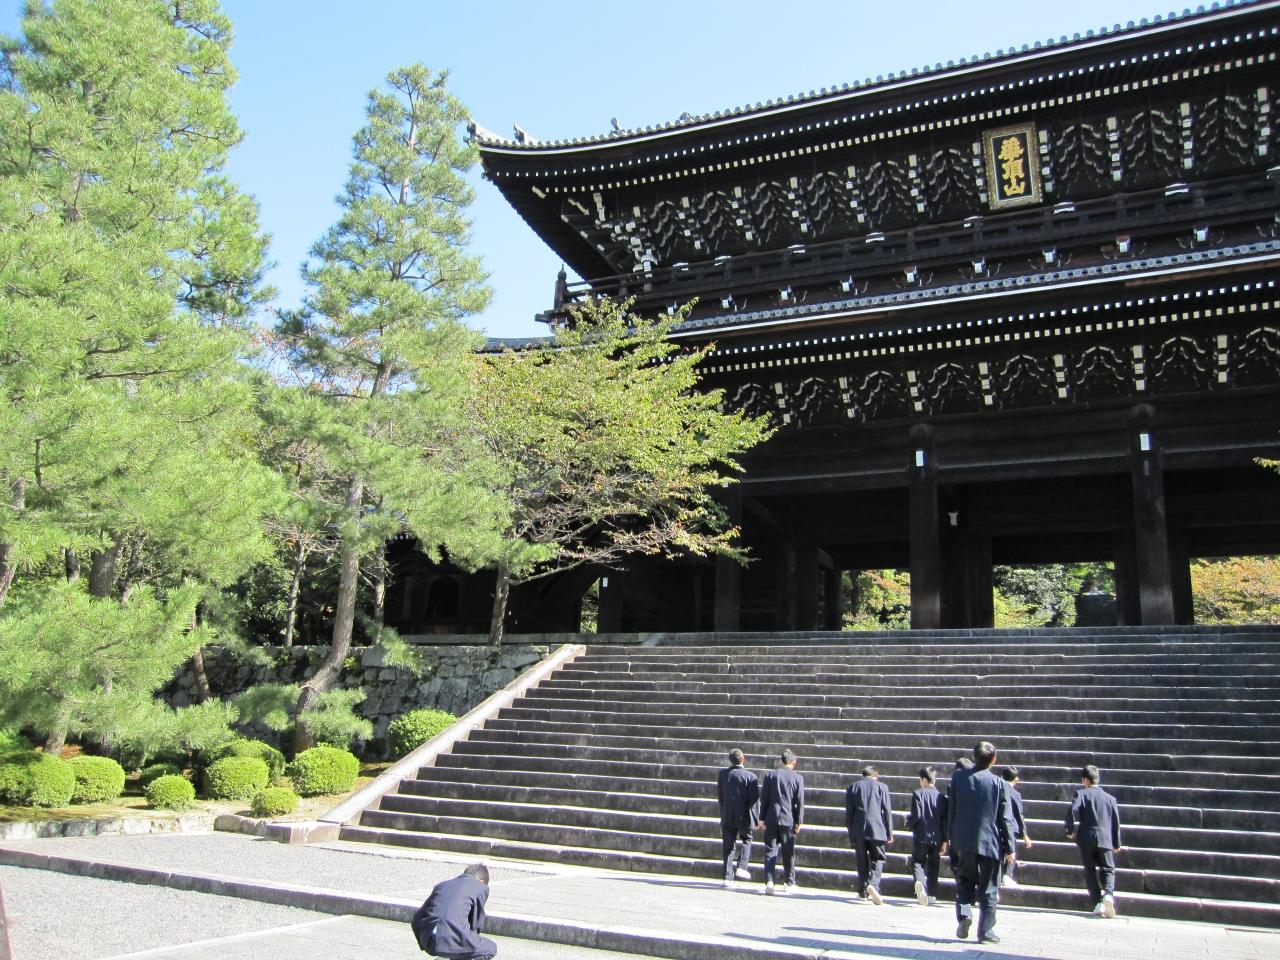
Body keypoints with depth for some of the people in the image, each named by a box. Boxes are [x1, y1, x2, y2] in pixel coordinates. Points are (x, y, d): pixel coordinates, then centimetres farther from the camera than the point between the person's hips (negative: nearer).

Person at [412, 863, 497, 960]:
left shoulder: (442, 885, 24)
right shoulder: (481, 887, 12)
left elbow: (417, 918, 25)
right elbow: (476, 924, 12)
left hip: (428, 942, 6)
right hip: (452, 942, -6)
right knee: (491, 948, 20)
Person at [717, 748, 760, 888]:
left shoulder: (722, 774, 1)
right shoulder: (750, 776, -10)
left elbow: (719, 795, 9)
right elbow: (755, 799, -9)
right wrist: (756, 818, -1)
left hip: (727, 817, 2)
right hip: (744, 816, -2)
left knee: (728, 846, 8)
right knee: (746, 840, 21)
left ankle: (728, 877, 5)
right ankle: (741, 867, 8)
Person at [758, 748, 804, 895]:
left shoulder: (770, 775, 0)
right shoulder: (798, 778, -3)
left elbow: (764, 798, 0)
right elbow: (800, 802, -4)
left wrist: (762, 818, 5)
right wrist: (799, 822, 3)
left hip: (771, 819, 0)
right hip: (789, 820, 0)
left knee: (770, 851, 2)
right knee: (788, 853, 12)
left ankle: (769, 881, -11)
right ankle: (790, 883, 21)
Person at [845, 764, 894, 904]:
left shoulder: (853, 786, 10)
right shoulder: (881, 787, 7)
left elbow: (849, 811, 7)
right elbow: (887, 811, 3)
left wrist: (850, 833, 11)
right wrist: (889, 833, 8)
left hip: (858, 830, 2)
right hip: (876, 829, -2)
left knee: (862, 861, 11)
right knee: (878, 859, 4)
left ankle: (863, 891, 13)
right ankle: (872, 884, -18)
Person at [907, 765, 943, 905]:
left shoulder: (917, 794, -7)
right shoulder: (941, 796, 4)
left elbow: (916, 815, -16)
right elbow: (945, 819, 5)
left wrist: (908, 821, 6)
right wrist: (945, 840, 11)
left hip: (921, 837, -3)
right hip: (937, 837, 3)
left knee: (917, 862, 5)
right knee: (932, 866, 14)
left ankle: (920, 882, -24)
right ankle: (931, 895, 15)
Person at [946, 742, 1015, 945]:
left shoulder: (958, 778, -1)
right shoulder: (1000, 784, -8)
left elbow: (950, 810, 4)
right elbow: (1005, 818, -6)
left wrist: (949, 836, 14)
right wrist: (1009, 847, 2)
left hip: (963, 841, 2)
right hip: (990, 842, -2)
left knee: (964, 880, 18)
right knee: (988, 888, 7)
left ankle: (964, 913, -3)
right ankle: (985, 930, 9)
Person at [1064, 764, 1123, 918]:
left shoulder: (1081, 794, -1)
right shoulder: (1109, 797, 10)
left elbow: (1072, 811, -17)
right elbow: (1116, 822, 11)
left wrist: (1070, 830, -1)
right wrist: (1116, 844, 20)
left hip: (1086, 838, -2)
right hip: (1105, 839, 2)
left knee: (1090, 870, 7)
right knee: (1108, 869, 9)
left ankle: (1098, 903, -1)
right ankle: (1108, 894, -18)